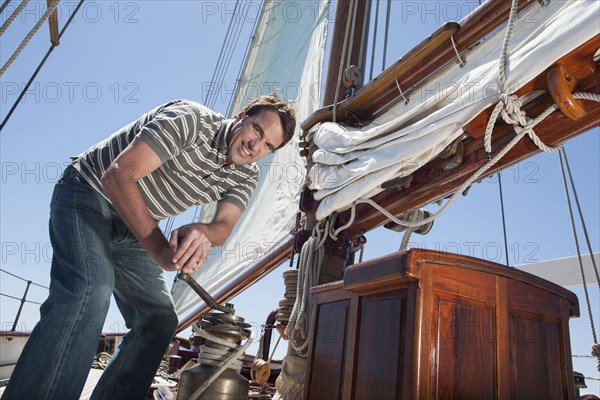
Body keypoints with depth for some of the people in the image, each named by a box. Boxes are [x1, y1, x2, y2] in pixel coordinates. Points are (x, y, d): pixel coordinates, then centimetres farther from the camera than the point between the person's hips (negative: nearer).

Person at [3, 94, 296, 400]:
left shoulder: (246, 175, -3)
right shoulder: (190, 119, -25)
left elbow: (224, 227, -13)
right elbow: (117, 177, -30)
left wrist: (200, 232, -39)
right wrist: (159, 250, -37)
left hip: (132, 228, 7)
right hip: (90, 193, -7)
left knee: (159, 320, 1)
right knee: (89, 292, -31)